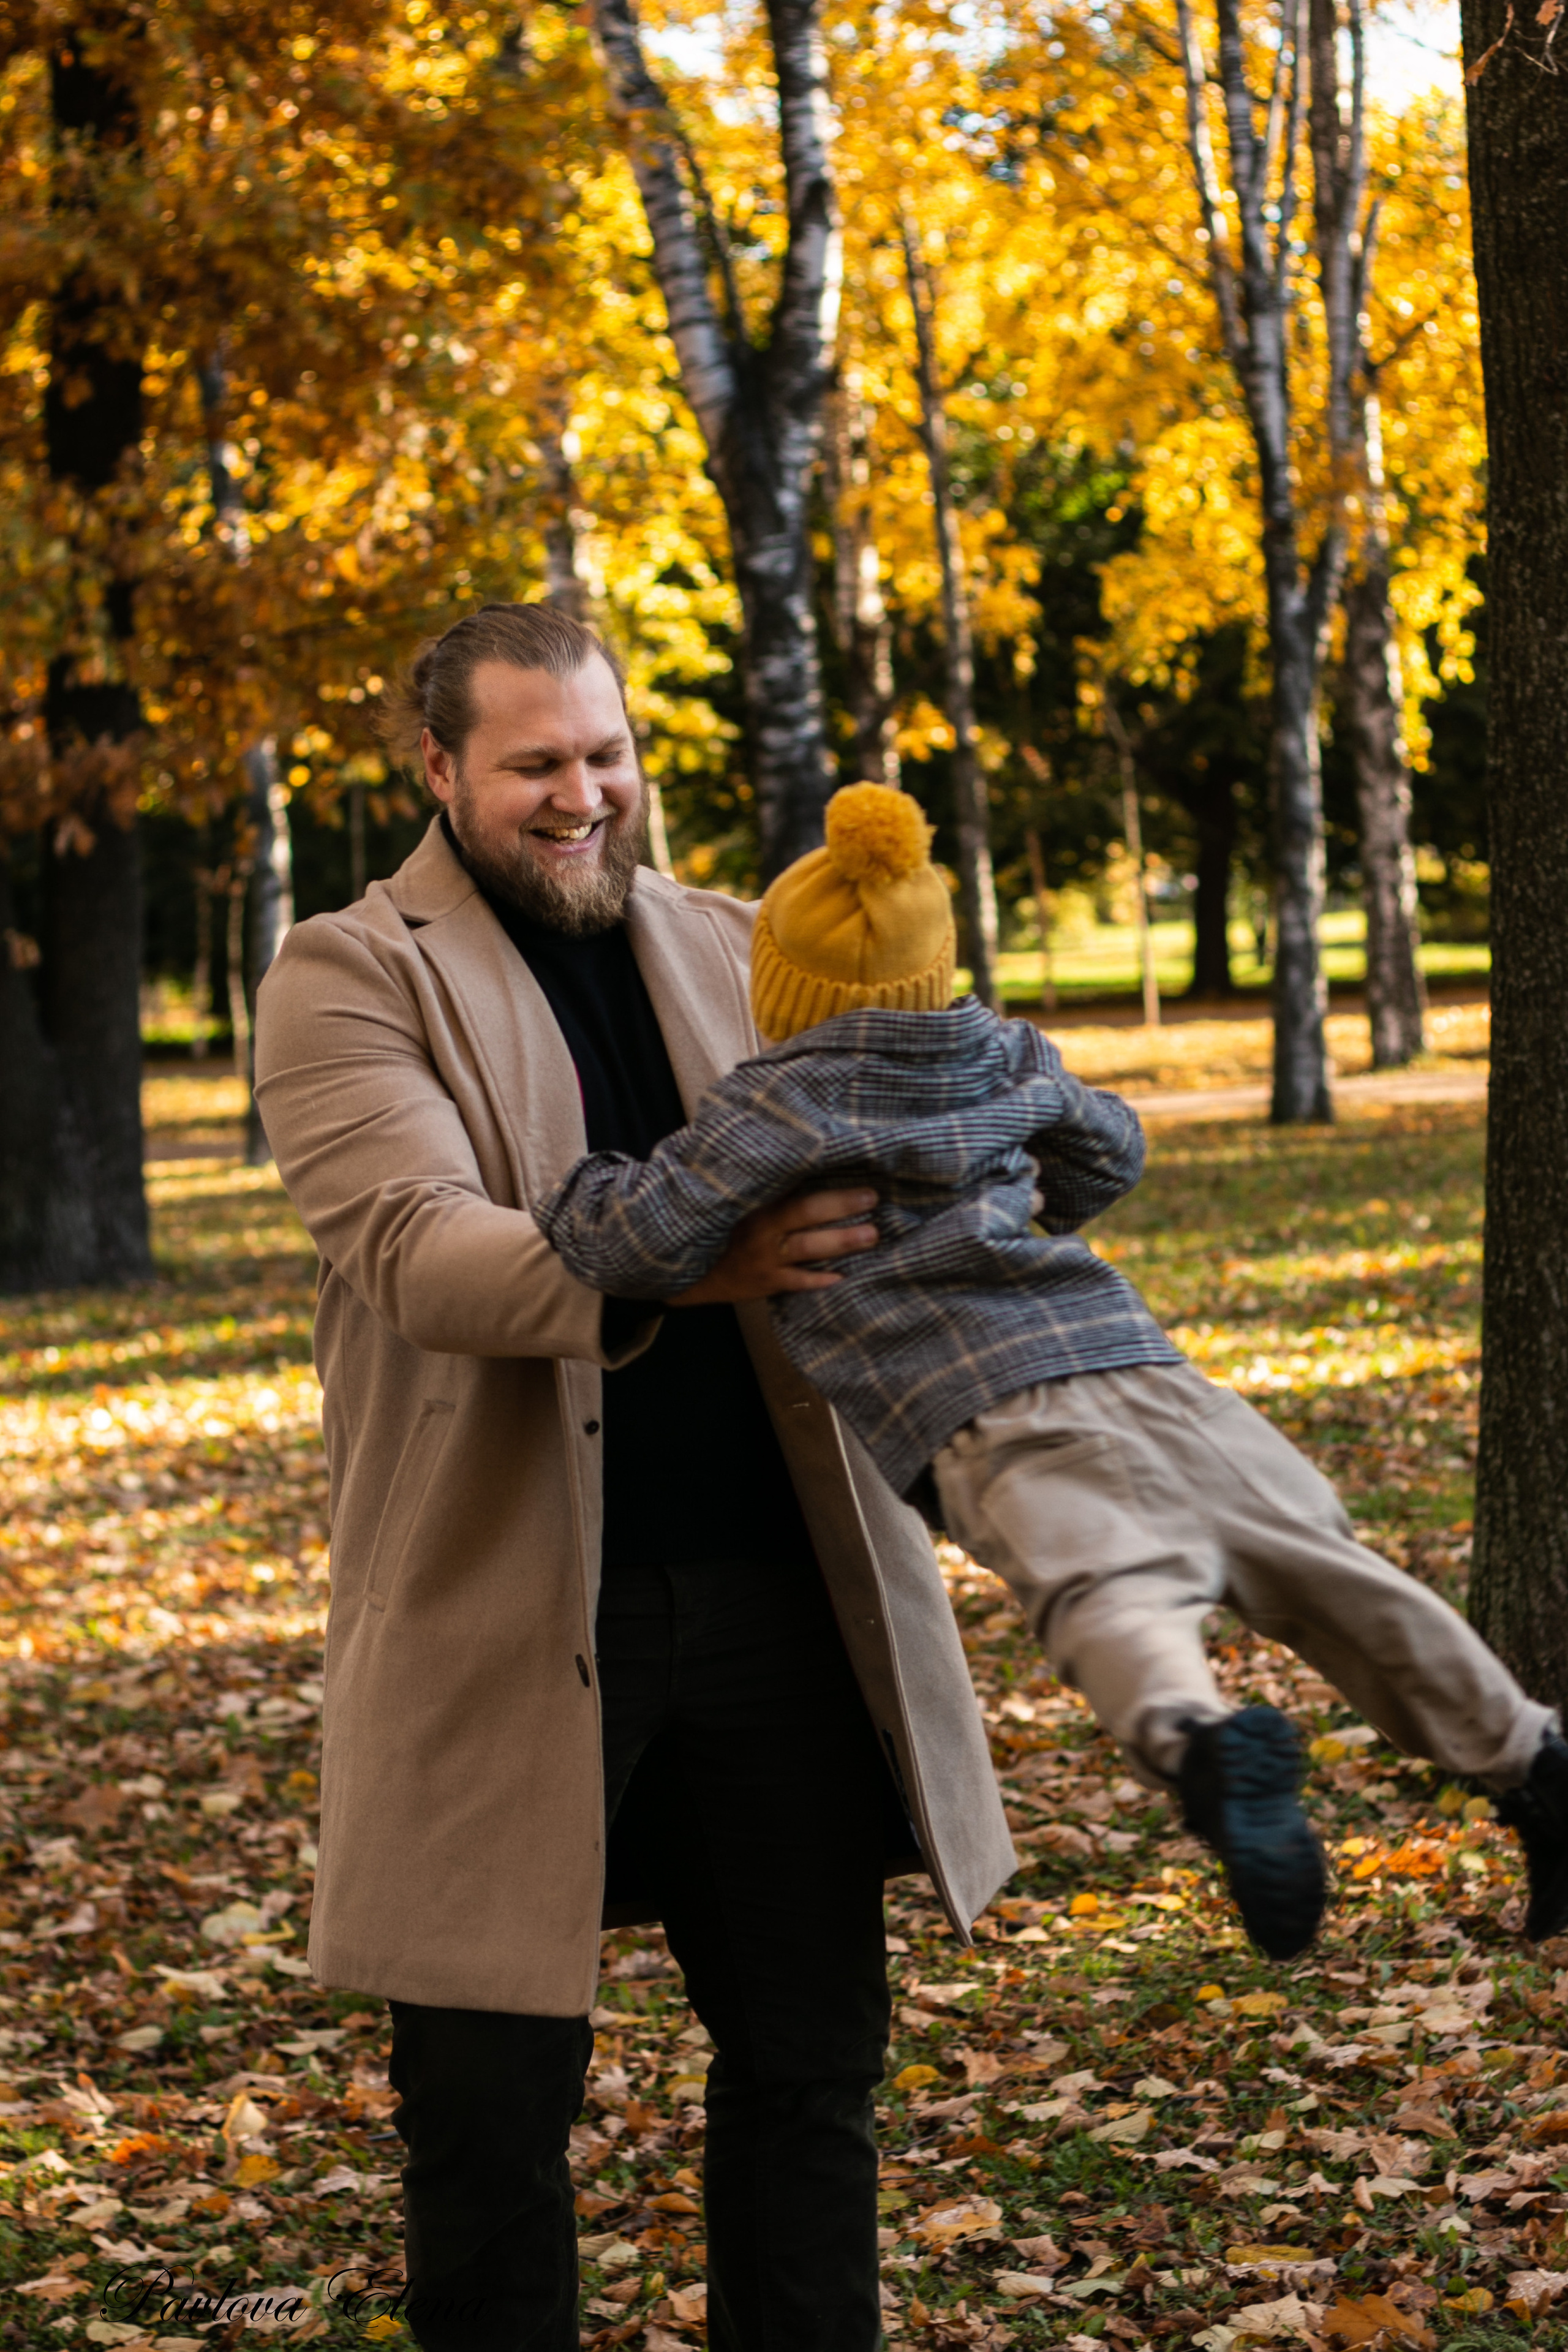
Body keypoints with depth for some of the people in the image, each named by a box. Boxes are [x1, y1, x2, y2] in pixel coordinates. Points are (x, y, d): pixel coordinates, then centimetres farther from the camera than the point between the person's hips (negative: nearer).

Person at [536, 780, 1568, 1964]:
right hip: (1138, 1363, 6)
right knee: (1322, 1569, 12)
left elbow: (647, 1243, -1)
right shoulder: (1009, 1058, 24)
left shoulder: (769, 1111, 5)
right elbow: (1109, 1148, 41)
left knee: (1114, 1594, -31)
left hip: (992, 1414, -6)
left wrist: (570, 1189, 19)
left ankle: (1201, 1737, -60)